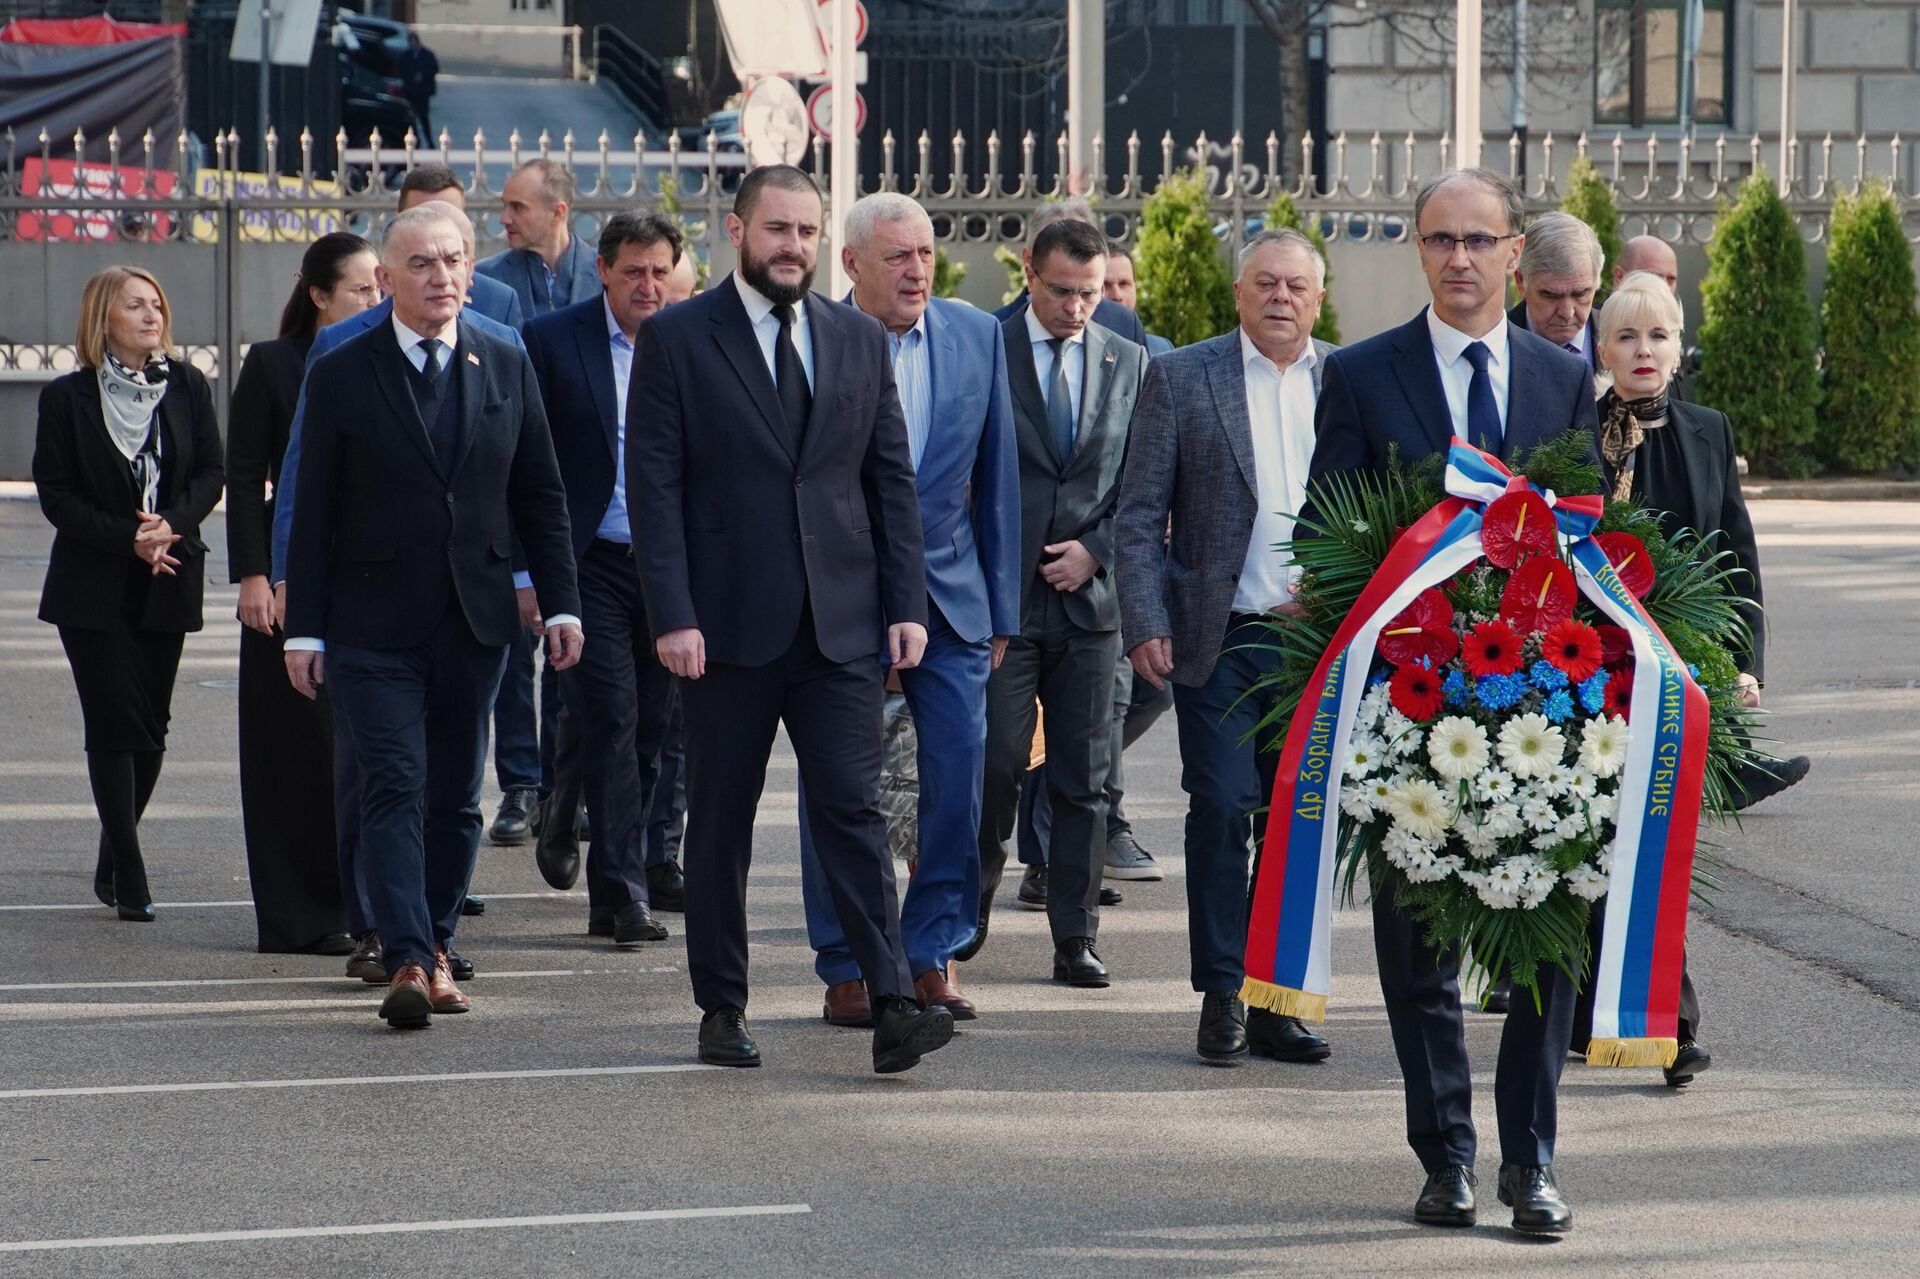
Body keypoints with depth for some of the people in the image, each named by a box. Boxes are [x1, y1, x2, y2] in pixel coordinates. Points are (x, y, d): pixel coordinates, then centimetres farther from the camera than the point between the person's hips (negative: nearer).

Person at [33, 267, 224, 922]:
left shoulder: (187, 387, 5)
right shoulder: (66, 398, -3)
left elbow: (211, 474, 4)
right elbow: (55, 493, -5)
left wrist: (170, 524, -14)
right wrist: (128, 539, -16)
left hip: (167, 583, 3)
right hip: (93, 589, -3)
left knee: (150, 728, 6)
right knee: (117, 727, -8)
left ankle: (115, 863, 24)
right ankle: (129, 880, -7)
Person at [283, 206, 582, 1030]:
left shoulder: (506, 366, 8)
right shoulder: (341, 375, 0)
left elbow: (540, 494, 12)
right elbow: (314, 511, 1)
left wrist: (560, 604, 5)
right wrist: (305, 628, -3)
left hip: (475, 620, 3)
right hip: (375, 622, -3)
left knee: (456, 796, 7)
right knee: (394, 785, -11)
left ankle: (434, 945, 19)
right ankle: (407, 962, -16)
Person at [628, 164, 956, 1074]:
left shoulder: (860, 341, 11)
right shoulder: (676, 341, 0)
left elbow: (892, 480, 12)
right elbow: (654, 486, -4)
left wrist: (906, 603, 4)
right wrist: (672, 615, -12)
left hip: (839, 624, 2)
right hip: (727, 624, -2)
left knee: (854, 811, -5)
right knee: (720, 822, 6)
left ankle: (892, 1007, -10)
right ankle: (721, 1009, 15)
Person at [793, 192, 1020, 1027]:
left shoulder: (978, 337, 5)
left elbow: (996, 477, 10)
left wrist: (1001, 606, 9)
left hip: (949, 591, 3)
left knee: (958, 777, 0)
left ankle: (930, 956, 12)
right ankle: (847, 967, 12)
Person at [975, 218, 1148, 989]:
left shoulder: (1129, 363, 9)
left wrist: (1096, 549, -5)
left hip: (1091, 593, 3)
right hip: (1002, 596, -3)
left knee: (1084, 777, 3)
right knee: (994, 765, -5)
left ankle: (1075, 938, 8)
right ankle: (967, 915, 14)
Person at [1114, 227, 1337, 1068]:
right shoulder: (1181, 378, 3)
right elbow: (1139, 516, 0)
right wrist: (1145, 626, -9)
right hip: (1221, 642, -2)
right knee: (1220, 810, -6)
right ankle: (1221, 998, 3)